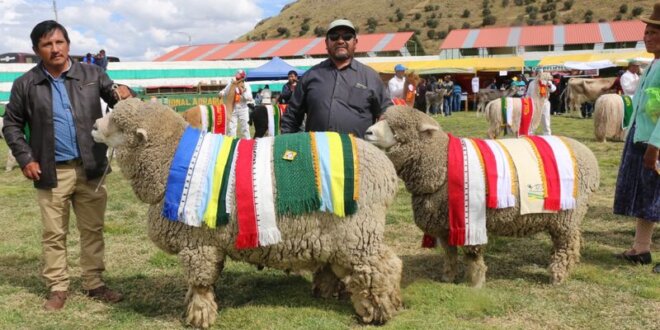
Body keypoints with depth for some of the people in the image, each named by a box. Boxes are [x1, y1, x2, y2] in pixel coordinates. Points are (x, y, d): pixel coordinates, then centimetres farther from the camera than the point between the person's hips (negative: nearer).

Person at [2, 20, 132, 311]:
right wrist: (25, 159, -3)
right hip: (52, 172, 0)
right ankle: (58, 288, 21)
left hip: (89, 168, 1)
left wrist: (124, 93, -17)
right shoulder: (25, 85, 1)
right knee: (53, 234, 8)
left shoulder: (92, 74, 2)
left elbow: (115, 97, 9)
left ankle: (94, 283, 24)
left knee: (92, 229, 10)